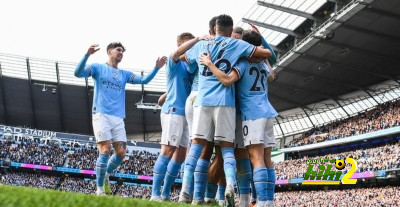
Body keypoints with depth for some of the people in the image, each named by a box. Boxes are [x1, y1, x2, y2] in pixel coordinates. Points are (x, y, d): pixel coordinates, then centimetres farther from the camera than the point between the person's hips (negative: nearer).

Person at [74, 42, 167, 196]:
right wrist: (87, 54, -21)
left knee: (121, 153, -2)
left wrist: (157, 68, -3)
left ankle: (106, 174, 25)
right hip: (101, 115, -5)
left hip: (118, 118, 5)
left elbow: (144, 80, 11)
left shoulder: (124, 74, 22)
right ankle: (100, 188, 0)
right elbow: (78, 73, -6)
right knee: (105, 151, -12)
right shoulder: (98, 68, 10)